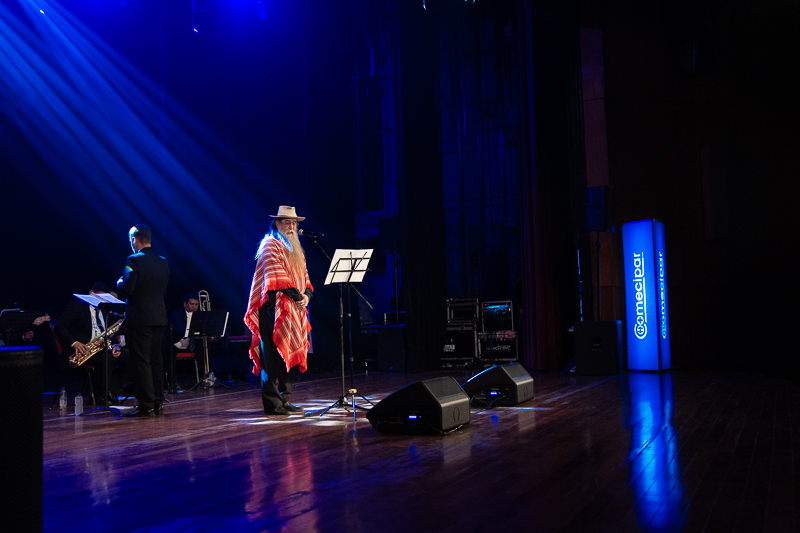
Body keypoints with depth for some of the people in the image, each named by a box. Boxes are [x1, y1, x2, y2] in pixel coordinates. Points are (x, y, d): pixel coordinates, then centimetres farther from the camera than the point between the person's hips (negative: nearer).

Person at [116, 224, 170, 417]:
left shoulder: (134, 260, -12)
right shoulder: (163, 262, 9)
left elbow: (126, 289, -17)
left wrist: (120, 282, 3)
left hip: (140, 318, -7)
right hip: (159, 318, 7)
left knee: (141, 362, -2)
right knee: (156, 361, 13)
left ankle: (146, 405, 0)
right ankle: (158, 403, 17)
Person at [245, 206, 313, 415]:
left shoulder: (295, 249, 23)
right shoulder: (270, 245, -4)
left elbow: (303, 276, 19)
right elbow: (278, 278, -15)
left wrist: (306, 294, 0)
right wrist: (297, 296, -17)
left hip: (293, 310, 9)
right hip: (274, 309, -9)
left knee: (288, 355, 10)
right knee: (273, 356, -8)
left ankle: (284, 400, 16)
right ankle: (272, 403, -6)